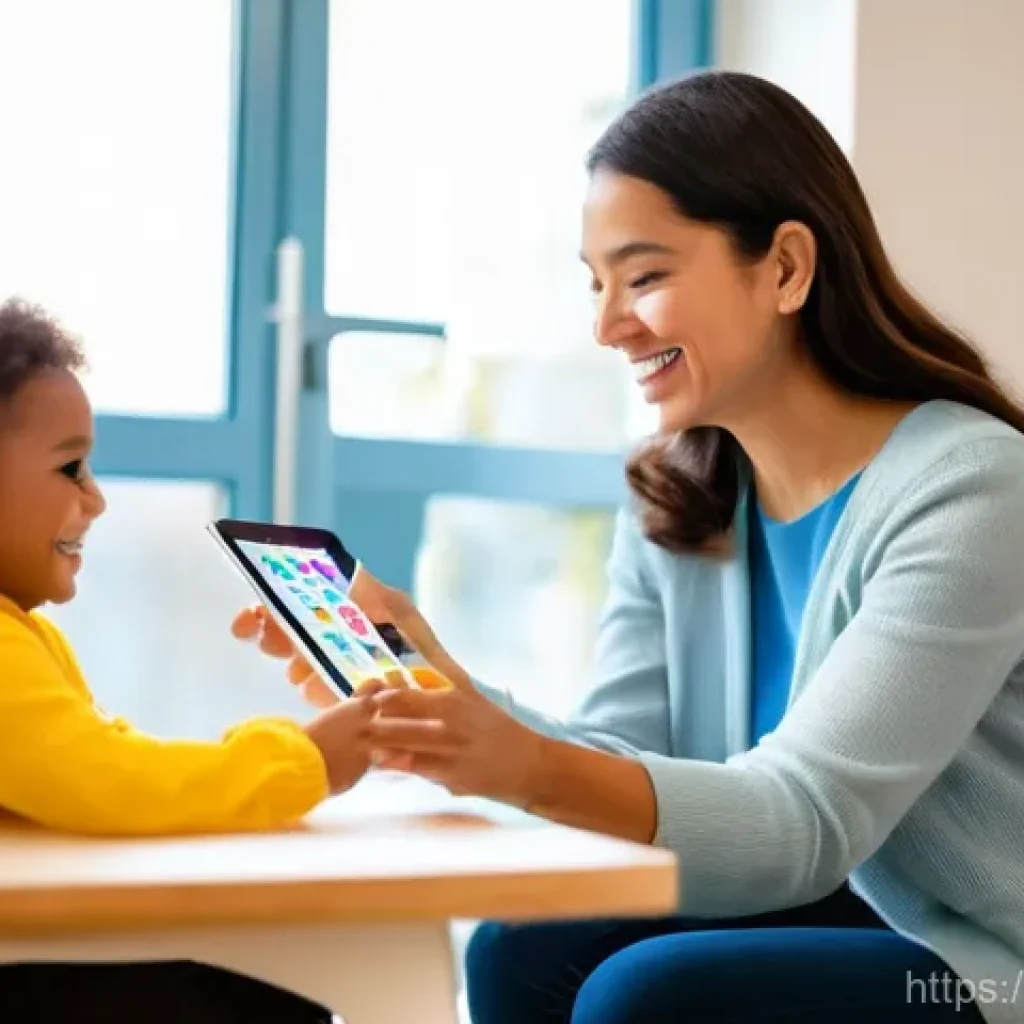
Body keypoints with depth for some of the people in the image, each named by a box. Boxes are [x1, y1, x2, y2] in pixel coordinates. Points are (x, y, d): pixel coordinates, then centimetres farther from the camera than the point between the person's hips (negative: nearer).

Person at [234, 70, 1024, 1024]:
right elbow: (624, 770, -4)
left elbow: (806, 822, -26)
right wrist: (431, 679, -20)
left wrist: (534, 768, -41)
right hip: (840, 922, 6)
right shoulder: (673, 501, 3)